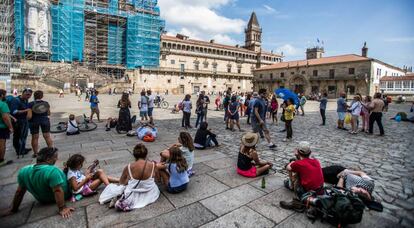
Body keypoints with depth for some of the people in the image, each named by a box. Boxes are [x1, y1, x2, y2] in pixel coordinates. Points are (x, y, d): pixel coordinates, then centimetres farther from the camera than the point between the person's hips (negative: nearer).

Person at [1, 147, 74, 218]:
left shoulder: (23, 171, -14)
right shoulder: (52, 171, -36)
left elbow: (19, 192, -3)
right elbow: (58, 191, -36)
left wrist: (13, 209, 9)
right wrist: (62, 208, -28)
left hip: (43, 200, 6)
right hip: (64, 197, -6)